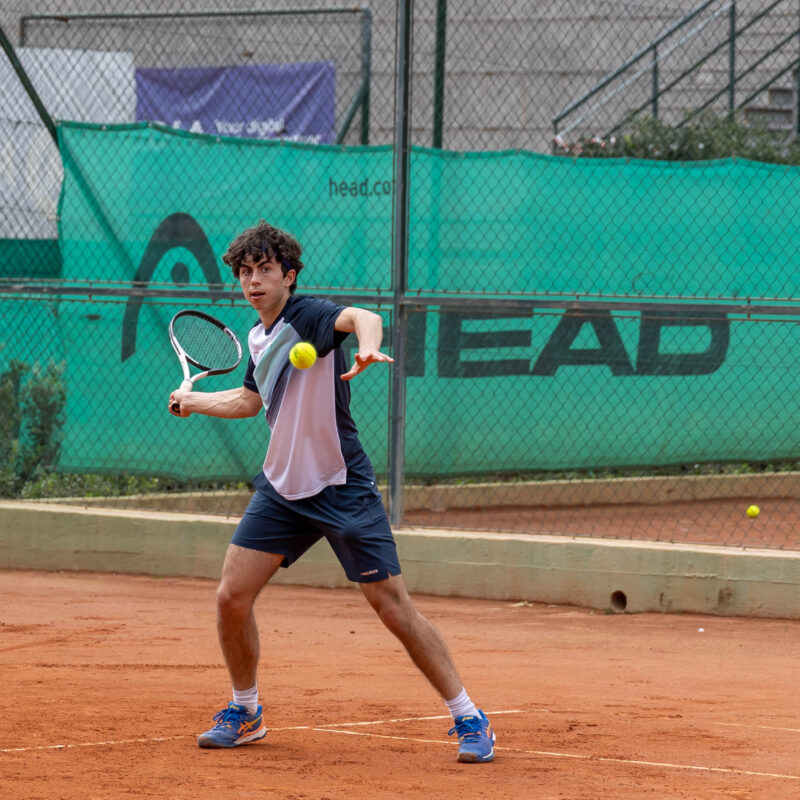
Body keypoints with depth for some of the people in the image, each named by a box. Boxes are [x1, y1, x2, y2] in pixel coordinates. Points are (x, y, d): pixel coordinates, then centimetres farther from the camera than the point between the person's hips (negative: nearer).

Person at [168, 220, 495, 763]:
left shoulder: (309, 315, -15)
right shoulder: (259, 336, 10)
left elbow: (364, 318, -40)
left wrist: (368, 347, -60)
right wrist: (193, 401, 28)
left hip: (343, 489, -7)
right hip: (281, 488, 7)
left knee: (395, 609, -8)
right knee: (232, 597, -1)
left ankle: (469, 720, 1)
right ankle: (245, 713, 21)